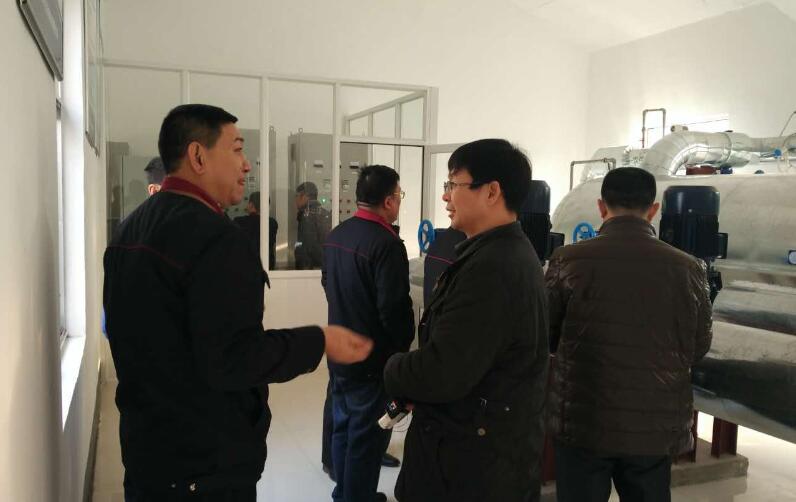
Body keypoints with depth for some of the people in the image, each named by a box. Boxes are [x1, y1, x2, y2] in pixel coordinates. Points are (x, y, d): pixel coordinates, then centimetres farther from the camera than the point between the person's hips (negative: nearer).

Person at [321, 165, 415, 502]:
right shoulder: (387, 243, -23)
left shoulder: (336, 234, 4)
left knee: (342, 425, 20)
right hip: (372, 357, -8)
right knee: (366, 435, 5)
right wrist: (403, 346, -8)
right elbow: (394, 308, -24)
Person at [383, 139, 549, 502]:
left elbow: (442, 374, -30)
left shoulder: (489, 268, -27)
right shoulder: (511, 252, 8)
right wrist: (412, 380, 1)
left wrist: (394, 371, -10)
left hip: (471, 462, -10)